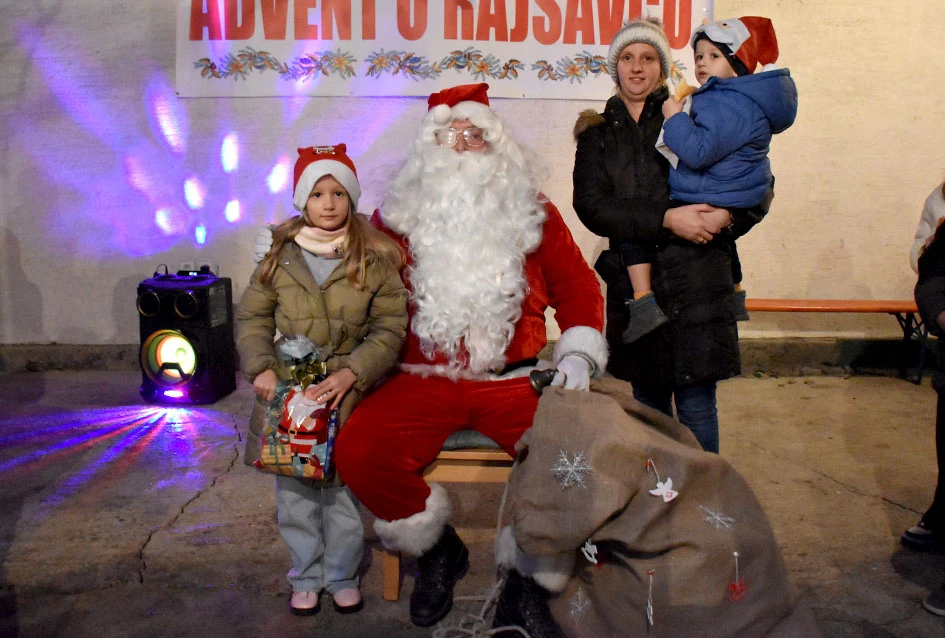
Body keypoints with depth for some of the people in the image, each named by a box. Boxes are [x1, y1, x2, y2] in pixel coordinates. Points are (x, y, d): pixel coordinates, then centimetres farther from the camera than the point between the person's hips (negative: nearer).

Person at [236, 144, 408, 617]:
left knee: (343, 488, 7)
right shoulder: (279, 256, 3)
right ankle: (305, 576, 30)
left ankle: (342, 575, 29)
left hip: (347, 391, -2)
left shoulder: (376, 260, -3)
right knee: (294, 490, 10)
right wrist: (261, 367, -8)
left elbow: (389, 328, -5)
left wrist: (351, 372, -16)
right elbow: (251, 316, 7)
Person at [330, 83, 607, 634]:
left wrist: (578, 356, -1)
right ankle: (438, 551, 8)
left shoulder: (535, 215, 11)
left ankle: (527, 575, 3)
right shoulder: (397, 219, 9)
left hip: (516, 379, 0)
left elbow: (578, 286, 12)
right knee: (357, 453, -24)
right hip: (423, 381, 0)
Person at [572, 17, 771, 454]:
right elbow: (592, 206, -6)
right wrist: (666, 219, -16)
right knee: (648, 402, 13)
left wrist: (727, 216, -13)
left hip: (697, 283, -2)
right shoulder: (598, 134, 10)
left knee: (696, 404, 0)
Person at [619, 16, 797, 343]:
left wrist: (674, 118, -22)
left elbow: (699, 151, -34)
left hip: (708, 206, -11)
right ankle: (735, 299, 59)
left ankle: (644, 305, -18)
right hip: (733, 206, 11)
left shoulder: (728, 104, -24)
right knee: (722, 235, 41)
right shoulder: (744, 99, 10)